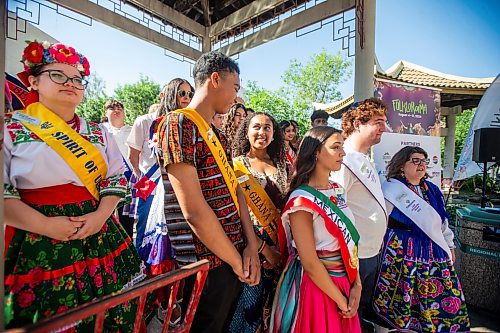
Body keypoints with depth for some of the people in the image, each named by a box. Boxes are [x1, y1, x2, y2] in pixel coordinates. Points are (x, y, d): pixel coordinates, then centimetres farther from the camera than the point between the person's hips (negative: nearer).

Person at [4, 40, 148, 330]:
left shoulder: (98, 133, 10)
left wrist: (101, 215, -9)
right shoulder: (12, 129, 1)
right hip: (36, 244, -2)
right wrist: (46, 225, -16)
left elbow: (117, 179, 6)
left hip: (100, 237, 3)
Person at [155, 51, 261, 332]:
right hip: (208, 264, -8)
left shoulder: (219, 136, 12)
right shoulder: (178, 124, -17)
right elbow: (194, 211, -23)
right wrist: (236, 261, -12)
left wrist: (251, 246, -2)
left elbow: (234, 190, 7)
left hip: (234, 259, 8)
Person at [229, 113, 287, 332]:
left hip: (279, 245, 5)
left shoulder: (280, 165, 7)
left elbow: (285, 204, 11)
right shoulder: (237, 165, -7)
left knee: (273, 301, 18)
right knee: (251, 302, 9)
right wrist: (263, 247, -15)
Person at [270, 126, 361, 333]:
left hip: (343, 282, 7)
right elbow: (310, 263, -21)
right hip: (315, 286, -7)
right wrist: (340, 300, -11)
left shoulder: (337, 191, 2)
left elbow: (349, 240, 3)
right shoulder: (302, 199, -22)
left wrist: (356, 285, -4)